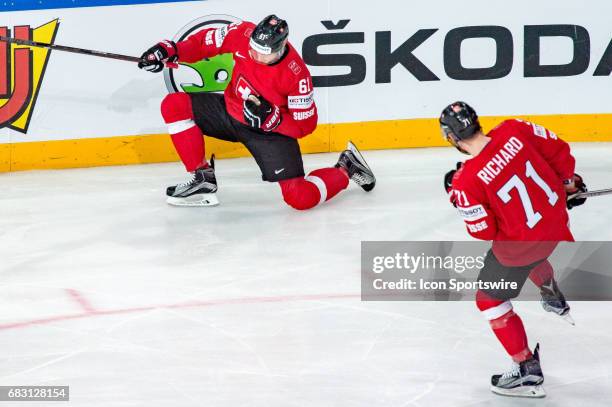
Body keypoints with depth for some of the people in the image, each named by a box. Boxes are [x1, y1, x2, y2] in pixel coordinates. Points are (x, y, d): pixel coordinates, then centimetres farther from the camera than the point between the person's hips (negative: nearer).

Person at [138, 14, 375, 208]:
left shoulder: (295, 73, -29)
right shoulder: (244, 34, -19)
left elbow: (305, 125, -20)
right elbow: (206, 42, -1)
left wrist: (270, 119, -35)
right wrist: (170, 51, -15)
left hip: (271, 129, -5)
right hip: (230, 111, 6)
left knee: (301, 198, -22)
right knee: (174, 105, -14)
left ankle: (345, 170, 10)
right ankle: (203, 179, -4)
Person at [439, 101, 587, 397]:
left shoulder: (468, 180, -27)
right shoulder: (514, 131, -15)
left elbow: (484, 232, -16)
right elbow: (558, 150, -2)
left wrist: (459, 197, -2)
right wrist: (569, 181, 18)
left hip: (520, 244, -6)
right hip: (556, 216, 6)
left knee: (491, 299, 15)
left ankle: (528, 372, 16)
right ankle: (555, 300, 59)